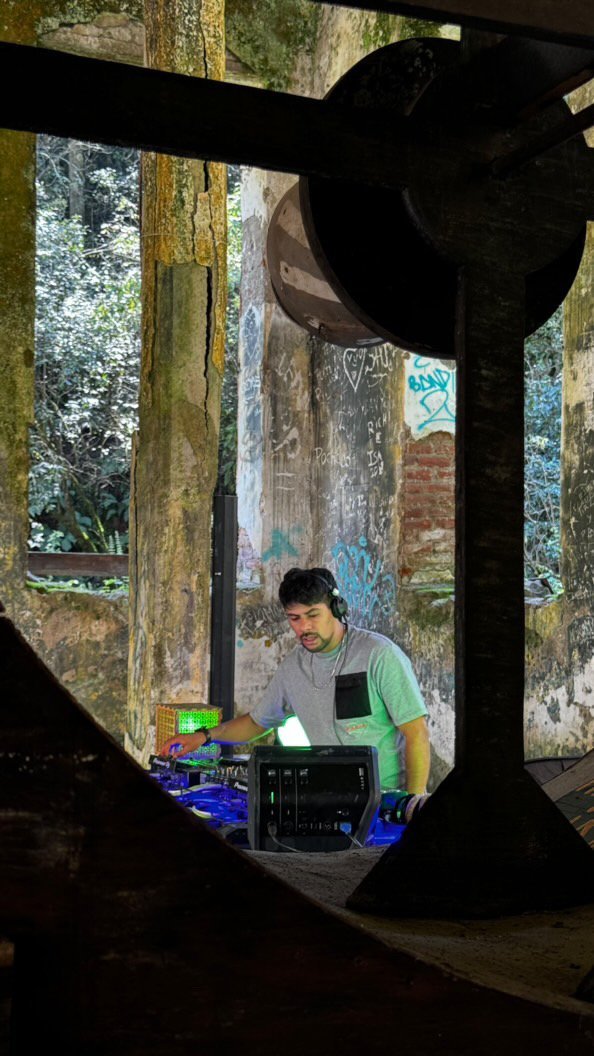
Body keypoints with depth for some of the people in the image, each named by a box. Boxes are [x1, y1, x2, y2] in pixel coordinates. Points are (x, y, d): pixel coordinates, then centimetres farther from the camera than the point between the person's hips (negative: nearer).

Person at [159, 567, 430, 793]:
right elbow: (258, 722, 26)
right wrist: (205, 736, 14)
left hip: (387, 798, -5)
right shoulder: (293, 667, 10)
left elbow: (416, 731, -10)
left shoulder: (378, 654, -9)